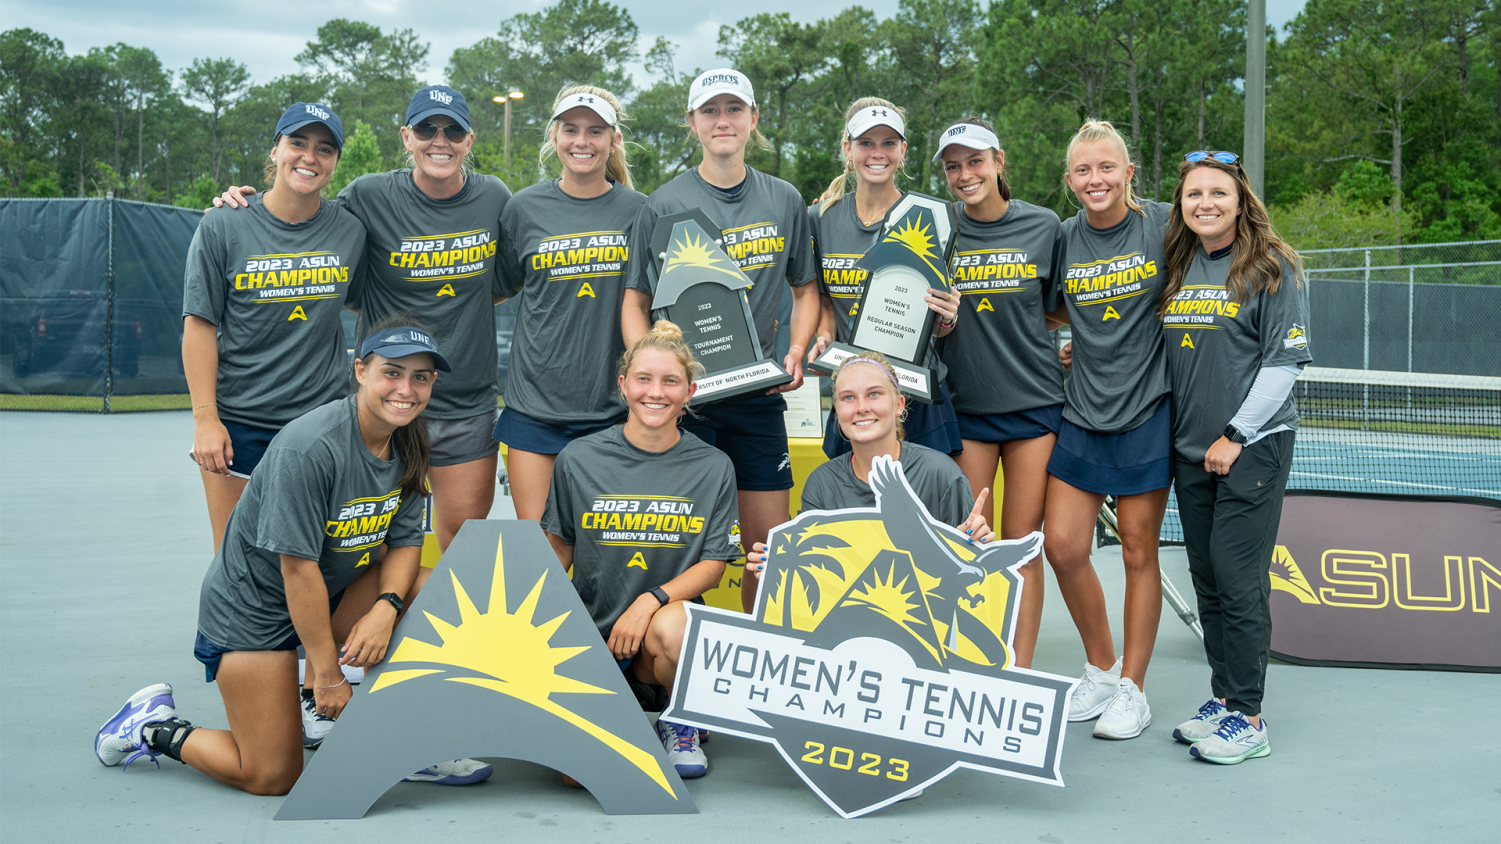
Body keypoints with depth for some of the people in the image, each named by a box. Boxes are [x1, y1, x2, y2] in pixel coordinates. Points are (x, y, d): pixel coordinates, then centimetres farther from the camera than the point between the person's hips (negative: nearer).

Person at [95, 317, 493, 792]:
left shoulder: (408, 447, -5)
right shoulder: (310, 448, -29)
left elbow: (406, 540, -1)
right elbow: (298, 566, -28)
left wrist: (386, 608, -22)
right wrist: (327, 674, -23)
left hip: (332, 592, 7)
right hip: (253, 608, -7)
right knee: (272, 778, -6)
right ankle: (156, 727, 19)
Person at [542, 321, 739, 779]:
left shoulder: (713, 468, -1)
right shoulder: (578, 459, 0)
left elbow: (713, 565, -2)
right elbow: (559, 550, 10)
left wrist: (652, 600, -19)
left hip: (670, 611, 0)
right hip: (590, 629, 0)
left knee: (671, 625, -39)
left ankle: (681, 721, -4)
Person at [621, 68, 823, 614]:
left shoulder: (784, 201, 8)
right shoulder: (664, 205, -1)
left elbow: (806, 288, 16)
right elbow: (635, 302, 1)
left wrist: (797, 352, -1)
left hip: (759, 392, 3)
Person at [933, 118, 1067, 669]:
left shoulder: (1044, 226, 0)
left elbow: (1056, 310, 12)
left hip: (1034, 400, 0)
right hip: (965, 402, 1)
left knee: (1022, 542, 2)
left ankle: (1021, 672, 11)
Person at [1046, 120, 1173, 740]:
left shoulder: (1163, 225, -6)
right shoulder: (1063, 239, 3)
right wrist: (1078, 346, 2)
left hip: (1146, 411, -4)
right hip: (1082, 411, 4)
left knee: (1138, 551, 4)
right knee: (1062, 546, 1)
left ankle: (1132, 688, 18)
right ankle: (1101, 667, 23)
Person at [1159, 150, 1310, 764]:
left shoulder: (1273, 269, -6)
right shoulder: (1177, 268, 11)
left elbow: (1284, 363, -10)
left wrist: (1235, 436, -13)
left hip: (1253, 445, -6)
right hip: (1190, 450, 6)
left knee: (1238, 580, -7)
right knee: (1207, 580, 10)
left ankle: (1247, 718, 1)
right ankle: (1223, 698, 21)